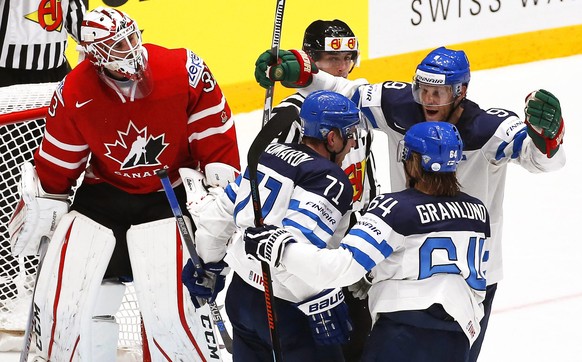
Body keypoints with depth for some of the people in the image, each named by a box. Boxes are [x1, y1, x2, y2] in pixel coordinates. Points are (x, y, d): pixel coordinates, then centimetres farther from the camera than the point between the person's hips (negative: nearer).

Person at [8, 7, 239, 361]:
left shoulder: (185, 72, -17)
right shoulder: (75, 94, -11)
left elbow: (215, 138, -8)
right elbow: (56, 165, 3)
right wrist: (37, 208, 7)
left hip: (166, 198, -3)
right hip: (102, 197, 3)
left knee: (174, 311, -17)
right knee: (63, 304, -4)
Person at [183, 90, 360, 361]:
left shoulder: (270, 154, 9)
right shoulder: (330, 180, -16)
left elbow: (221, 210, 15)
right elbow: (297, 243, -29)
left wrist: (206, 260, 28)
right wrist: (323, 306, -24)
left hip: (241, 296, 9)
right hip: (284, 309, -9)